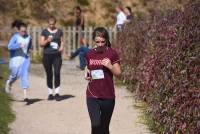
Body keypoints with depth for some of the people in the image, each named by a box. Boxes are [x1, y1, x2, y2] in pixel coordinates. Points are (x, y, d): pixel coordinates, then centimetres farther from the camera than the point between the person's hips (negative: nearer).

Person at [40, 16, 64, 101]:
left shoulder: (59, 31, 10)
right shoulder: (45, 32, 6)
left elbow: (62, 41, 16)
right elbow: (41, 44, 3)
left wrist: (62, 47, -5)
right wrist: (47, 41, -16)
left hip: (57, 55, 0)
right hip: (47, 55, 0)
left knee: (57, 73, -12)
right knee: (49, 74, 4)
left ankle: (57, 93, -7)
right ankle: (50, 93, 13)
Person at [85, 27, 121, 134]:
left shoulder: (112, 53, -4)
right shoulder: (90, 54, 4)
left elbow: (118, 73, -3)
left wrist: (110, 66, -21)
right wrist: (87, 74, -2)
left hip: (108, 96, -1)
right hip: (92, 96, 1)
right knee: (95, 125, -15)